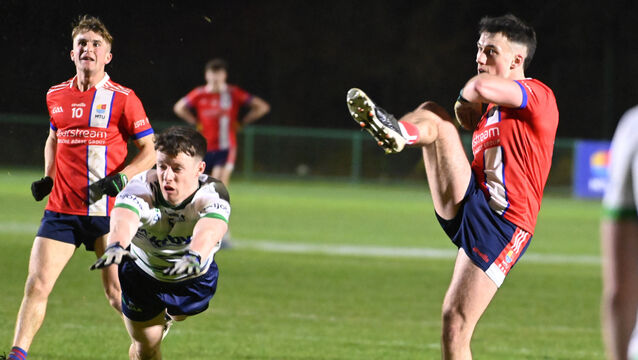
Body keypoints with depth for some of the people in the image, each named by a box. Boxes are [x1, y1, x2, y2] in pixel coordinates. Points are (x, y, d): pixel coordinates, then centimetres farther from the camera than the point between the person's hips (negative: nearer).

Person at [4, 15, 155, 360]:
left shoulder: (122, 98, -4)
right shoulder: (56, 96, 9)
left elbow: (149, 151, -1)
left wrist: (119, 179, -16)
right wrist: (47, 178, 12)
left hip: (107, 211, -3)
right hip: (61, 210, 3)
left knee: (117, 293, -3)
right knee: (36, 286, -7)